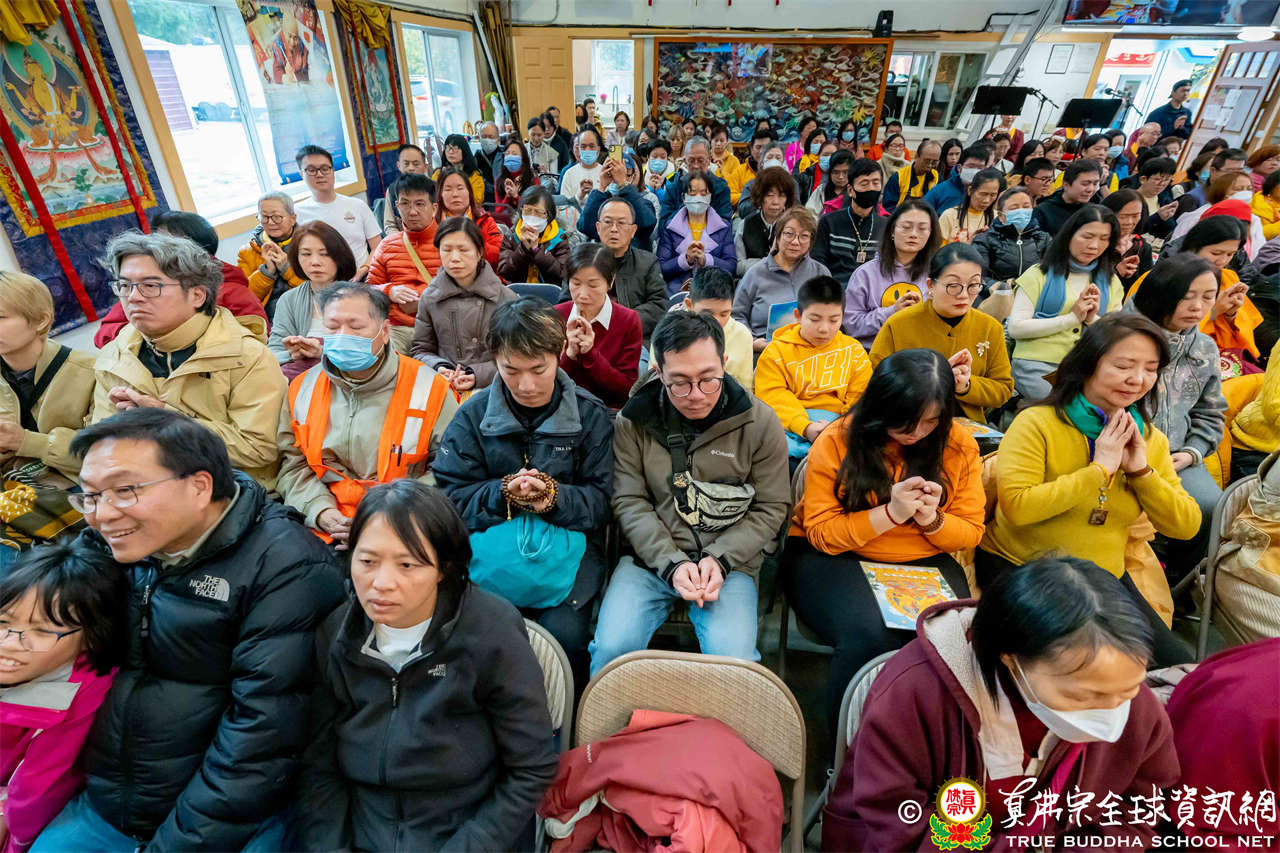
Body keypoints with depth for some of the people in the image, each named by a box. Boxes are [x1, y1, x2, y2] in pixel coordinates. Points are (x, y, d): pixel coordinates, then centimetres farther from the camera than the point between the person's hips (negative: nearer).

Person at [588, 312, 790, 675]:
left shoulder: (759, 422, -4)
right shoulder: (633, 420, -3)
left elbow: (771, 508, 2)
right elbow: (629, 503, -2)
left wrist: (719, 559, -11)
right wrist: (672, 563, -15)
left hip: (729, 562, 0)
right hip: (650, 557, 1)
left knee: (733, 658, -22)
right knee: (611, 648, -19)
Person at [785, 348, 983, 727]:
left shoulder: (960, 444, 0)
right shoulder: (837, 441, -10)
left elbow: (970, 531, 8)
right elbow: (820, 532, -11)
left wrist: (932, 519, -15)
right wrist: (891, 513, -22)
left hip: (923, 561, 4)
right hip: (835, 555, -3)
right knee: (871, 635, -31)